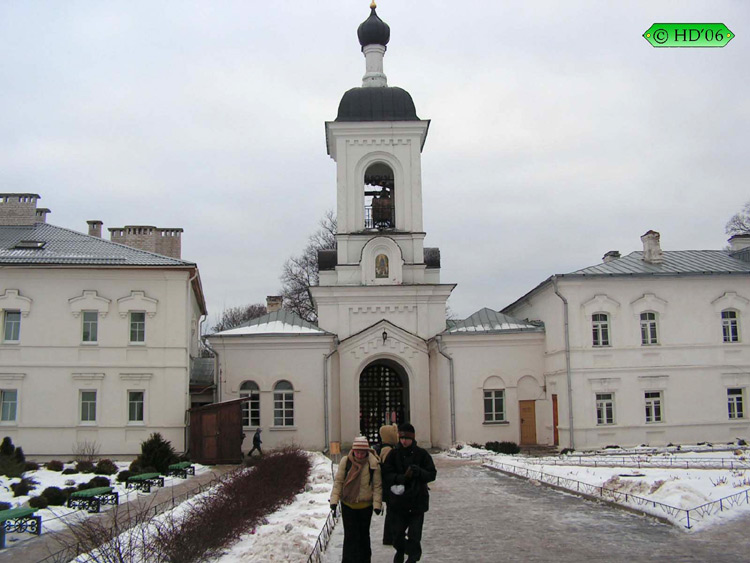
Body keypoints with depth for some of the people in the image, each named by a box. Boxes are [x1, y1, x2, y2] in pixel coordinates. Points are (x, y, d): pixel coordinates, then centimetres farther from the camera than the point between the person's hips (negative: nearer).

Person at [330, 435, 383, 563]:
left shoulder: (374, 464, -10)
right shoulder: (345, 462, -7)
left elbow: (377, 486, -5)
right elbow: (338, 481, -2)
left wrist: (377, 504, -11)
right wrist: (334, 499, -9)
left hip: (365, 505, 0)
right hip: (347, 504, 0)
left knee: (364, 534, 15)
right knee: (350, 535, -1)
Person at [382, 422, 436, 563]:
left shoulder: (421, 454, -1)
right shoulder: (393, 454, 1)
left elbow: (432, 474, -1)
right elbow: (386, 474, -3)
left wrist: (419, 472, -21)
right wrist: (399, 478, -21)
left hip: (417, 500, -1)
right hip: (398, 500, 1)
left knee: (414, 533, -1)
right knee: (397, 531, 10)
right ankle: (400, 550, 39)